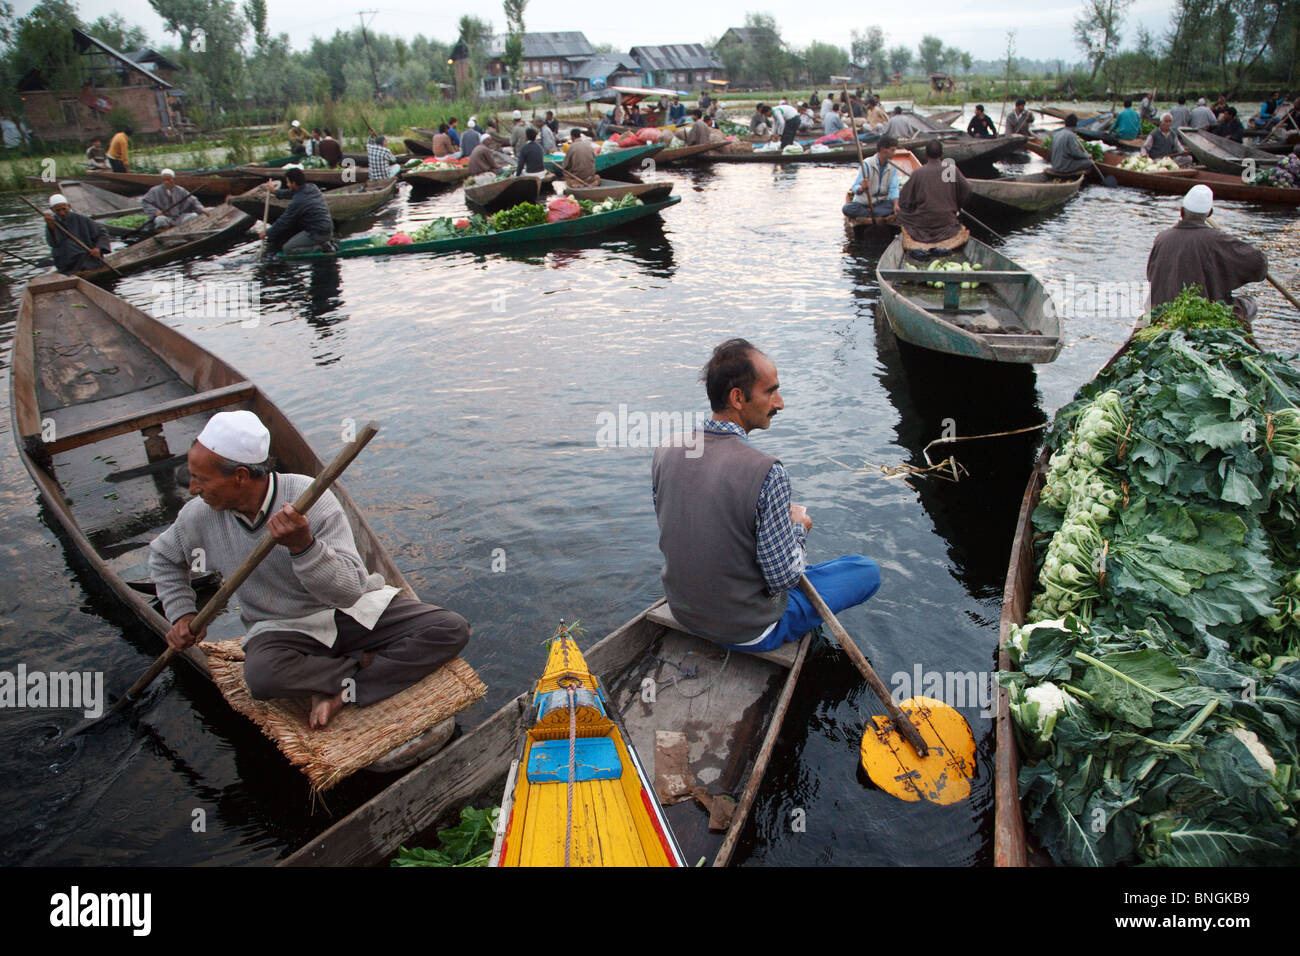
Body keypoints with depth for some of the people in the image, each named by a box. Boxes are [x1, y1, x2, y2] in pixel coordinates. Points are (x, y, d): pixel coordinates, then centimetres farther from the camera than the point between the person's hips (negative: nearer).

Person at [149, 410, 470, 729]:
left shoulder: (311, 498, -20)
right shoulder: (201, 515, -7)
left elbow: (350, 591, -25)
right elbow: (163, 556, 18)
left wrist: (302, 546, -40)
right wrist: (181, 614, 6)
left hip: (354, 612, 0)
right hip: (281, 629, 1)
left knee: (452, 630, -20)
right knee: (262, 677, -38)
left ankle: (343, 692, -19)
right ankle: (364, 664, -14)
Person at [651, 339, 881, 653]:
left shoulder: (665, 451, -10)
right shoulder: (766, 472, -30)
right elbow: (784, 578, -23)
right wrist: (798, 527, -2)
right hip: (748, 633, -6)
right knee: (868, 570, 10)